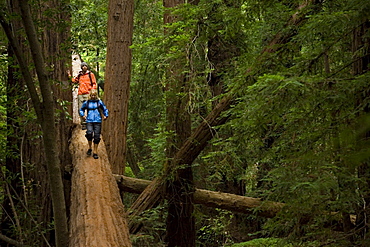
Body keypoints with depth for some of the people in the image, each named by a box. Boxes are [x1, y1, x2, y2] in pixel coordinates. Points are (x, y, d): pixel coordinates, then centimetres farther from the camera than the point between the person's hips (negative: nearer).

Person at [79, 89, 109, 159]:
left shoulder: (99, 102, 8)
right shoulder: (86, 103, 9)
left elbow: (105, 109, 20)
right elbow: (81, 109, 24)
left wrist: (105, 115, 8)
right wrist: (82, 115, 9)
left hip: (97, 121, 1)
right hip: (89, 121, -1)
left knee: (97, 136, -2)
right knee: (89, 133, -24)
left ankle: (95, 152, 8)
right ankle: (90, 148, 0)